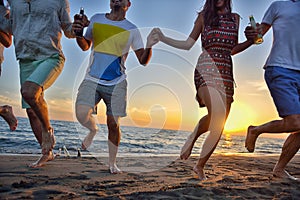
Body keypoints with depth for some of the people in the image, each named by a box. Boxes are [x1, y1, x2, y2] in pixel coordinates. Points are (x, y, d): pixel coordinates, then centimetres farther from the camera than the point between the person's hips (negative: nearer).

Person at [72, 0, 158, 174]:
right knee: (82, 114, -19)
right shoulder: (96, 19, 11)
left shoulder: (132, 30, 4)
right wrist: (78, 33, -1)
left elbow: (143, 61, 2)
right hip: (92, 80, 2)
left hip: (117, 83, -1)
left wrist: (149, 47, -18)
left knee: (113, 124, -2)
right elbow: (85, 46, 20)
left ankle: (112, 163, 20)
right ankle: (93, 130, 19)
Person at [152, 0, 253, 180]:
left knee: (219, 124, -2)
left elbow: (233, 49, 22)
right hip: (206, 69, -4)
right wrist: (162, 38, 7)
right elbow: (188, 45, 13)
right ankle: (192, 137, 0)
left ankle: (200, 166, 12)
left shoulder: (235, 18, 21)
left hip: (226, 72, 4)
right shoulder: (204, 16, 13)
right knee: (217, 112, -29)